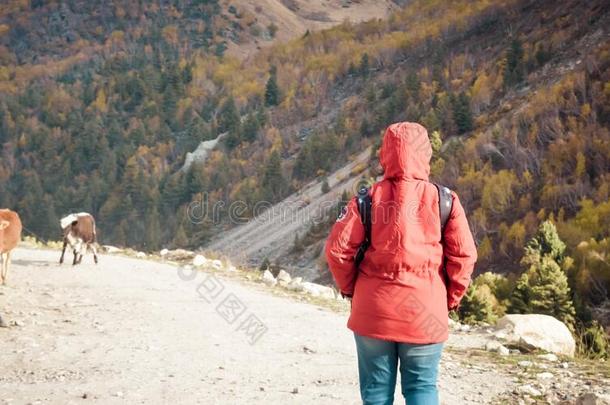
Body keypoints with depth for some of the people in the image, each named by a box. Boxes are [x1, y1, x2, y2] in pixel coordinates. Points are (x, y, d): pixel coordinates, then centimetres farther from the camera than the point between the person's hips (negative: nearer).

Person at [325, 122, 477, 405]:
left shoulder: (368, 200, -4)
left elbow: (337, 249, -7)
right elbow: (464, 254, -5)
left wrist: (349, 288, 9)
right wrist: (452, 298, 8)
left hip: (374, 313, 0)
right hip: (426, 316, 0)